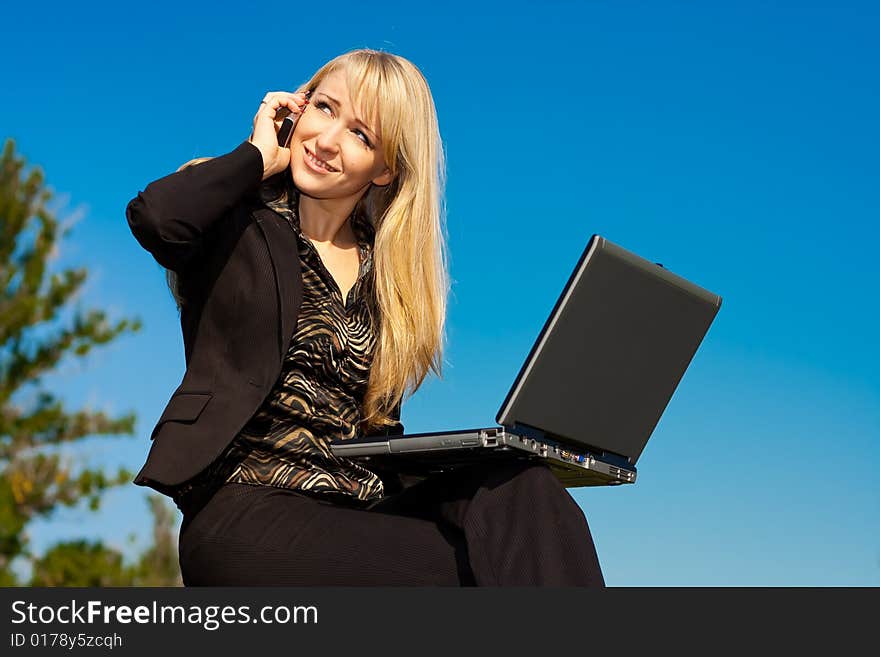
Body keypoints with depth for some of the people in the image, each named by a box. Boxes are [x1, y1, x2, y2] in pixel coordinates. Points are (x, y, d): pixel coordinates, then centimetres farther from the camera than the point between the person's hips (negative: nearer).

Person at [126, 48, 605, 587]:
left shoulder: (387, 269, 16)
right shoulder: (237, 223, 4)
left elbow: (377, 424, 15)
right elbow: (154, 216, -22)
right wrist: (258, 154, -4)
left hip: (366, 509, 5)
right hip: (248, 508, -5)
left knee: (523, 489, -25)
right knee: (457, 568, -30)